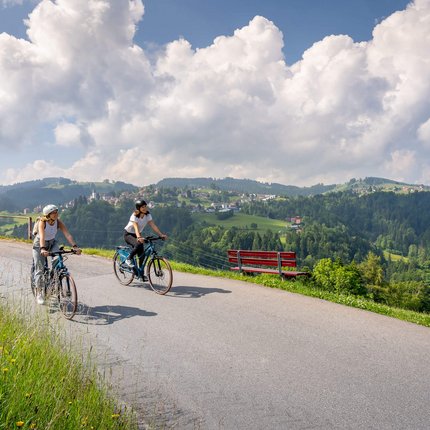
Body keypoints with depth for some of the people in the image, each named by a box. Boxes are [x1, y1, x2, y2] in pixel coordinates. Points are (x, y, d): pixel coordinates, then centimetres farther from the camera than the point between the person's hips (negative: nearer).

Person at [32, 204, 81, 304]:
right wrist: (42, 249, -58)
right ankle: (39, 293, 10)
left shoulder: (58, 222, -18)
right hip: (39, 245, -3)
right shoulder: (42, 222, -27)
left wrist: (75, 246, -42)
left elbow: (67, 235, -28)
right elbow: (42, 236, -42)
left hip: (52, 243, 3)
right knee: (39, 269, -3)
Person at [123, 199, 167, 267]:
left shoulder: (148, 215, -10)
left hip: (137, 235, 6)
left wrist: (161, 235, -29)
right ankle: (129, 259, -13)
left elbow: (153, 226, -16)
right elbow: (136, 228, -39)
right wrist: (139, 237, -57)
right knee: (139, 245, -34)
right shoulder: (135, 216, -26)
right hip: (128, 234, -6)